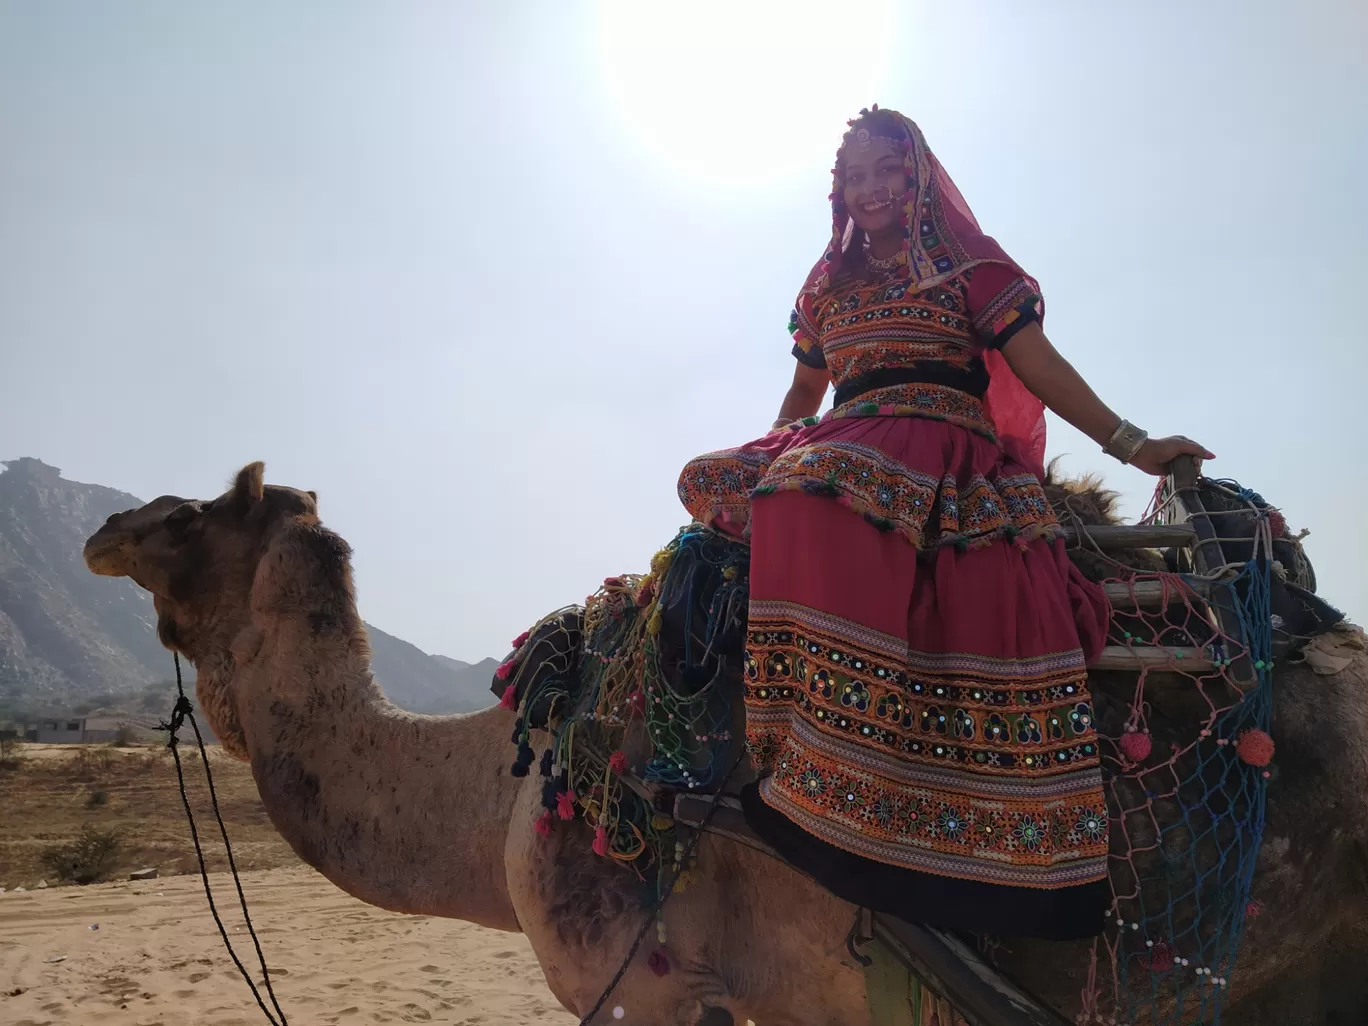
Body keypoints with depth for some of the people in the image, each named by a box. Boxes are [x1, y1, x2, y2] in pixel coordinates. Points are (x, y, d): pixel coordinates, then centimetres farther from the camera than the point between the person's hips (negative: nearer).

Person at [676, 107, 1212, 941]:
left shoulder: (968, 262, 12)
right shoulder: (829, 282, 26)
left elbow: (1036, 362, 4)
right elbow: (805, 390, 31)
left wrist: (1130, 443, -3)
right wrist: (765, 461, 20)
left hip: (947, 450, -6)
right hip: (846, 454, 6)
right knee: (714, 484, -16)